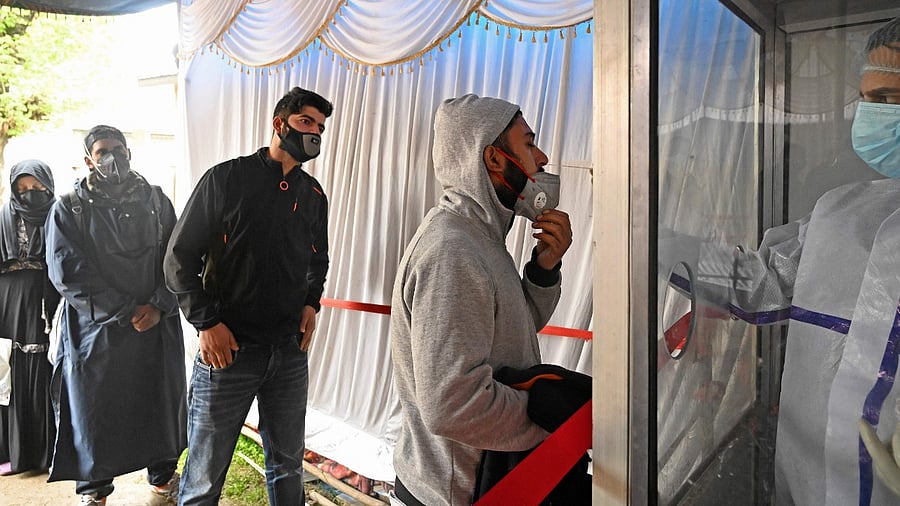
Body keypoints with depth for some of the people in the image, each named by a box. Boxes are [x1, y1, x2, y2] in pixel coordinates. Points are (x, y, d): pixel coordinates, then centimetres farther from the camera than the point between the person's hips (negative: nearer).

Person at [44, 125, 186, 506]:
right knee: (93, 408, 8)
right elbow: (67, 273, -9)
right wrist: (127, 310, -15)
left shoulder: (155, 200, 8)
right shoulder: (68, 209, 0)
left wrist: (158, 305, -11)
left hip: (157, 327, 2)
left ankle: (163, 473, 33)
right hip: (95, 329, -2)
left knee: (160, 401, 11)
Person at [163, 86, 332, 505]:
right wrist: (207, 322, -11)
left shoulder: (313, 195, 10)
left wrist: (311, 303, 5)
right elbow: (180, 257, -4)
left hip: (290, 350, 5)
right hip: (228, 346, -4)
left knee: (288, 465, 16)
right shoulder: (227, 179, -5)